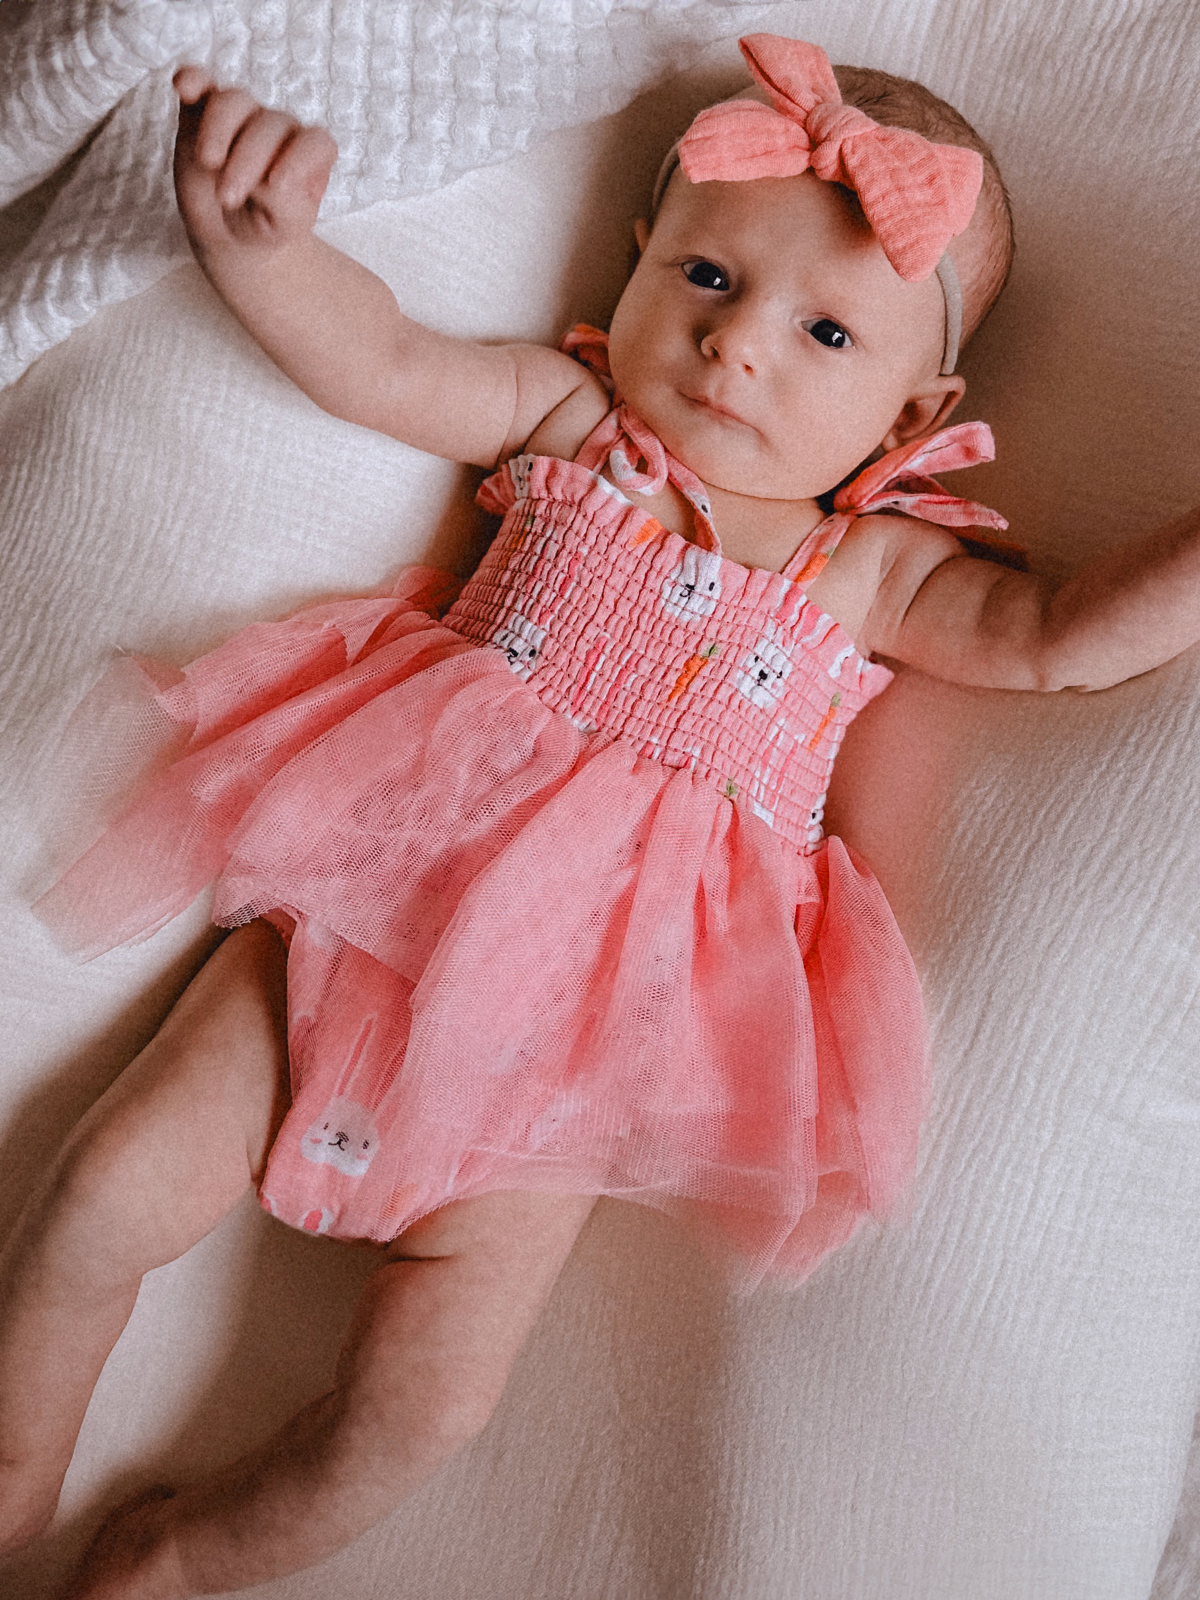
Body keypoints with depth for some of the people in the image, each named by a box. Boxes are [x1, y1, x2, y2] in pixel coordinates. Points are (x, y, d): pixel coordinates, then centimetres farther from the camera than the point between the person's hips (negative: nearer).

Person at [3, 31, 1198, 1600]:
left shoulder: (872, 568, 4)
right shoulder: (569, 418, 5)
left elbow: (1061, 638, -3)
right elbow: (379, 363, -5)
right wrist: (259, 246, -23)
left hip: (587, 1012, -1)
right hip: (379, 882, 2)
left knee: (418, 1404, -6)